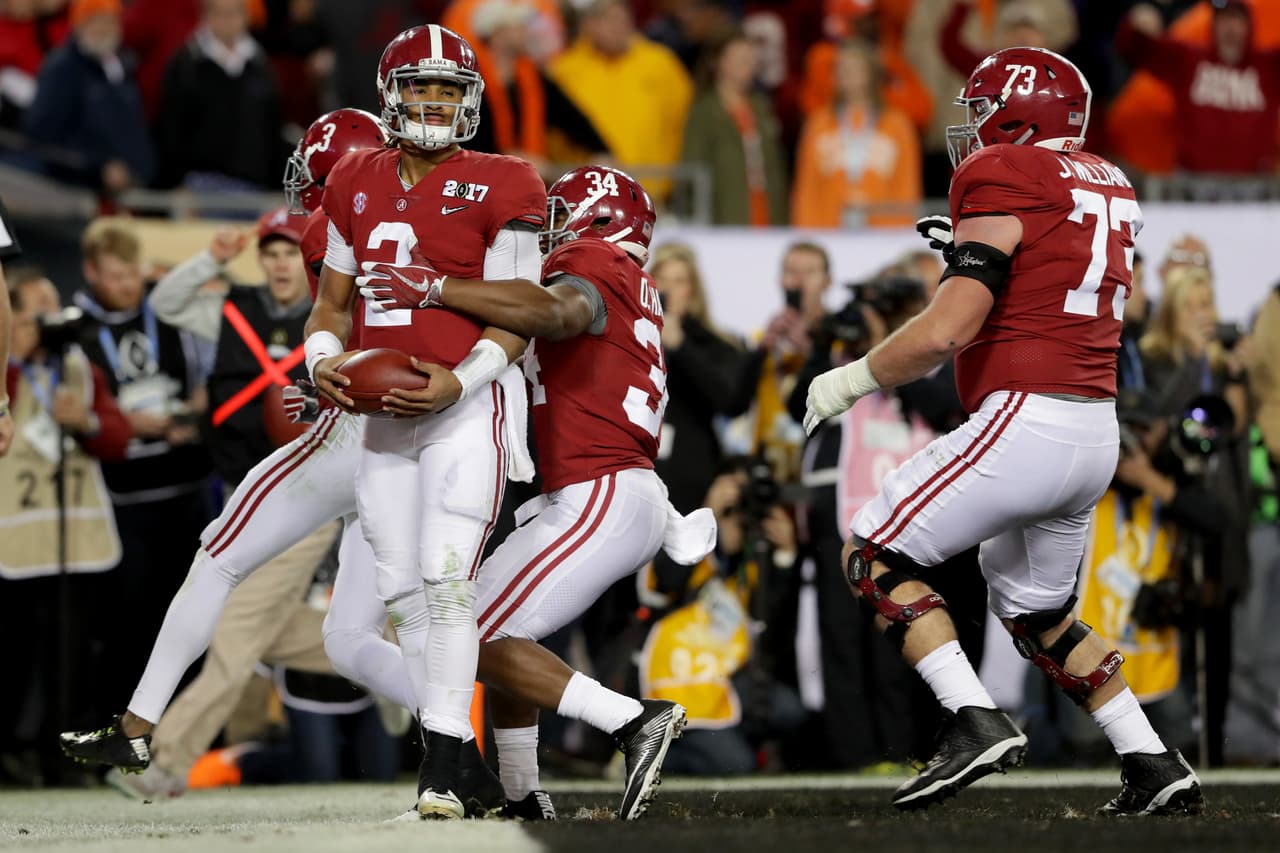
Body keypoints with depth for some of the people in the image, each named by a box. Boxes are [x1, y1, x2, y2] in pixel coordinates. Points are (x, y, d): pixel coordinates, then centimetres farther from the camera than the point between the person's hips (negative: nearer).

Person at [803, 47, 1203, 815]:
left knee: (875, 555, 1)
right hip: (1099, 432, 9)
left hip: (1026, 420, -9)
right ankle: (1157, 769, 18)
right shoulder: (1110, 189, 16)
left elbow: (945, 332, -16)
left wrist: (849, 382, -3)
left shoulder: (1002, 182, -9)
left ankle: (976, 722, -12)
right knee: (1037, 611, 24)